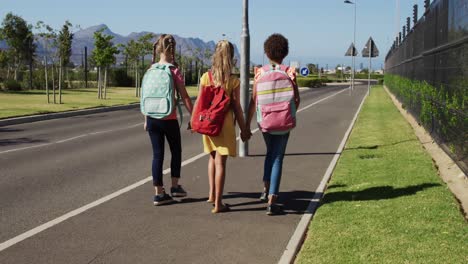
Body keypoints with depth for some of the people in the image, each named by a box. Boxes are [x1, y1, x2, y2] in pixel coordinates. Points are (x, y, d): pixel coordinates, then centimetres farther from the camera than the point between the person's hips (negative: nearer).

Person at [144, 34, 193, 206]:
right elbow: (184, 97, -10)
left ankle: (159, 193, 9)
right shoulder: (174, 71, -9)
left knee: (157, 154, 8)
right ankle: (175, 186, 23)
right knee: (176, 151, 17)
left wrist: (146, 119, 15)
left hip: (152, 118, 4)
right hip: (169, 119, -4)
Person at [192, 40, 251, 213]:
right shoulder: (233, 81, -10)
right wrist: (243, 129, 2)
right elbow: (236, 107, -8)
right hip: (225, 124, -4)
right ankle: (218, 204, 4)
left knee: (213, 157, 24)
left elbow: (199, 102, 1)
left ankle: (211, 194, 29)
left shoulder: (206, 77, -2)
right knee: (220, 162, 1)